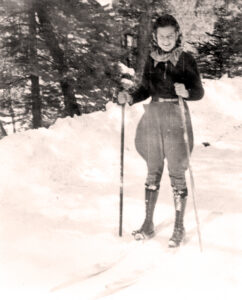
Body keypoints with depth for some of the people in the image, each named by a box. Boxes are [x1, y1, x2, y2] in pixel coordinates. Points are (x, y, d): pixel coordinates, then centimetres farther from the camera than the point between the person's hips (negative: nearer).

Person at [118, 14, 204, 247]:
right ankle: (148, 225, 20)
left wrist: (186, 92, -27)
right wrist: (130, 98, -6)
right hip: (153, 117, 4)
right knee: (153, 172, 10)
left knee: (176, 174, 1)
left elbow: (199, 92, -5)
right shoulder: (151, 59, 7)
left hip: (176, 118, -4)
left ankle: (179, 228, 13)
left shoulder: (186, 59, -5)